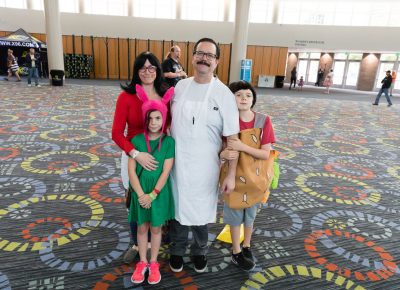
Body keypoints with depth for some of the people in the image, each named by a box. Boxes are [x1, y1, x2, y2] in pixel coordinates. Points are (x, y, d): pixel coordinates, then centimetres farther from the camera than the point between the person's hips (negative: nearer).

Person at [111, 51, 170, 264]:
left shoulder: (166, 96, -4)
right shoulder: (126, 96, -10)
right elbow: (116, 133, -13)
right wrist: (137, 154, -25)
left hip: (159, 156, 2)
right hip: (134, 156, -1)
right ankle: (136, 244, 40)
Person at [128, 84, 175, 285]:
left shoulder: (169, 142, -9)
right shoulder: (137, 140, -7)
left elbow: (166, 172, -11)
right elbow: (131, 170, -9)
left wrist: (153, 195, -15)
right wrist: (141, 194, -16)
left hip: (160, 191, -1)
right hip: (140, 191, 1)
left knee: (156, 228, 14)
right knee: (142, 228, 15)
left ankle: (154, 264, 33)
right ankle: (143, 263, 34)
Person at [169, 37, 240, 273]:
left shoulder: (224, 94, -10)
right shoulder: (180, 86, 1)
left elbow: (232, 137, -9)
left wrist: (232, 175, -10)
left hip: (205, 167, -2)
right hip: (177, 162, 3)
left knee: (201, 210, 14)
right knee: (178, 208, 16)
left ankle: (199, 251, 42)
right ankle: (177, 251, 41)